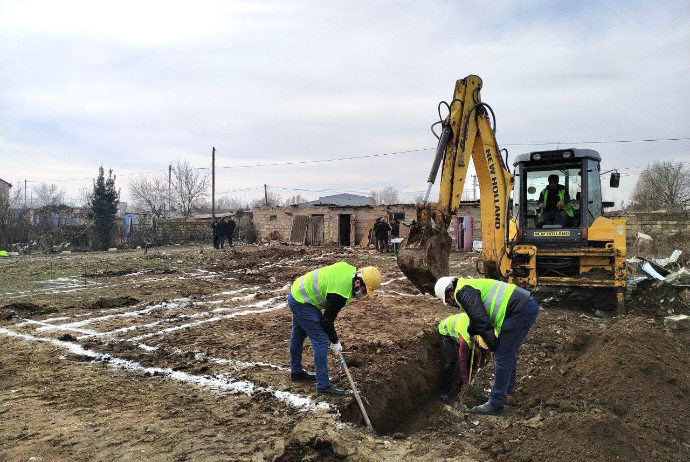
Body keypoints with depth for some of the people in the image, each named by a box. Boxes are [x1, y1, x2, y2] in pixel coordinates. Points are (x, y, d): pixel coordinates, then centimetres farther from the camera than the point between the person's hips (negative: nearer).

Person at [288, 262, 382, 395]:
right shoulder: (341, 294, -29)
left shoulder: (350, 269, -5)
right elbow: (327, 320, -17)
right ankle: (323, 386, -2)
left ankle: (296, 372, 42)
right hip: (302, 303, -11)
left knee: (298, 335, 24)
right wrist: (335, 342, -3)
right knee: (321, 340, -9)